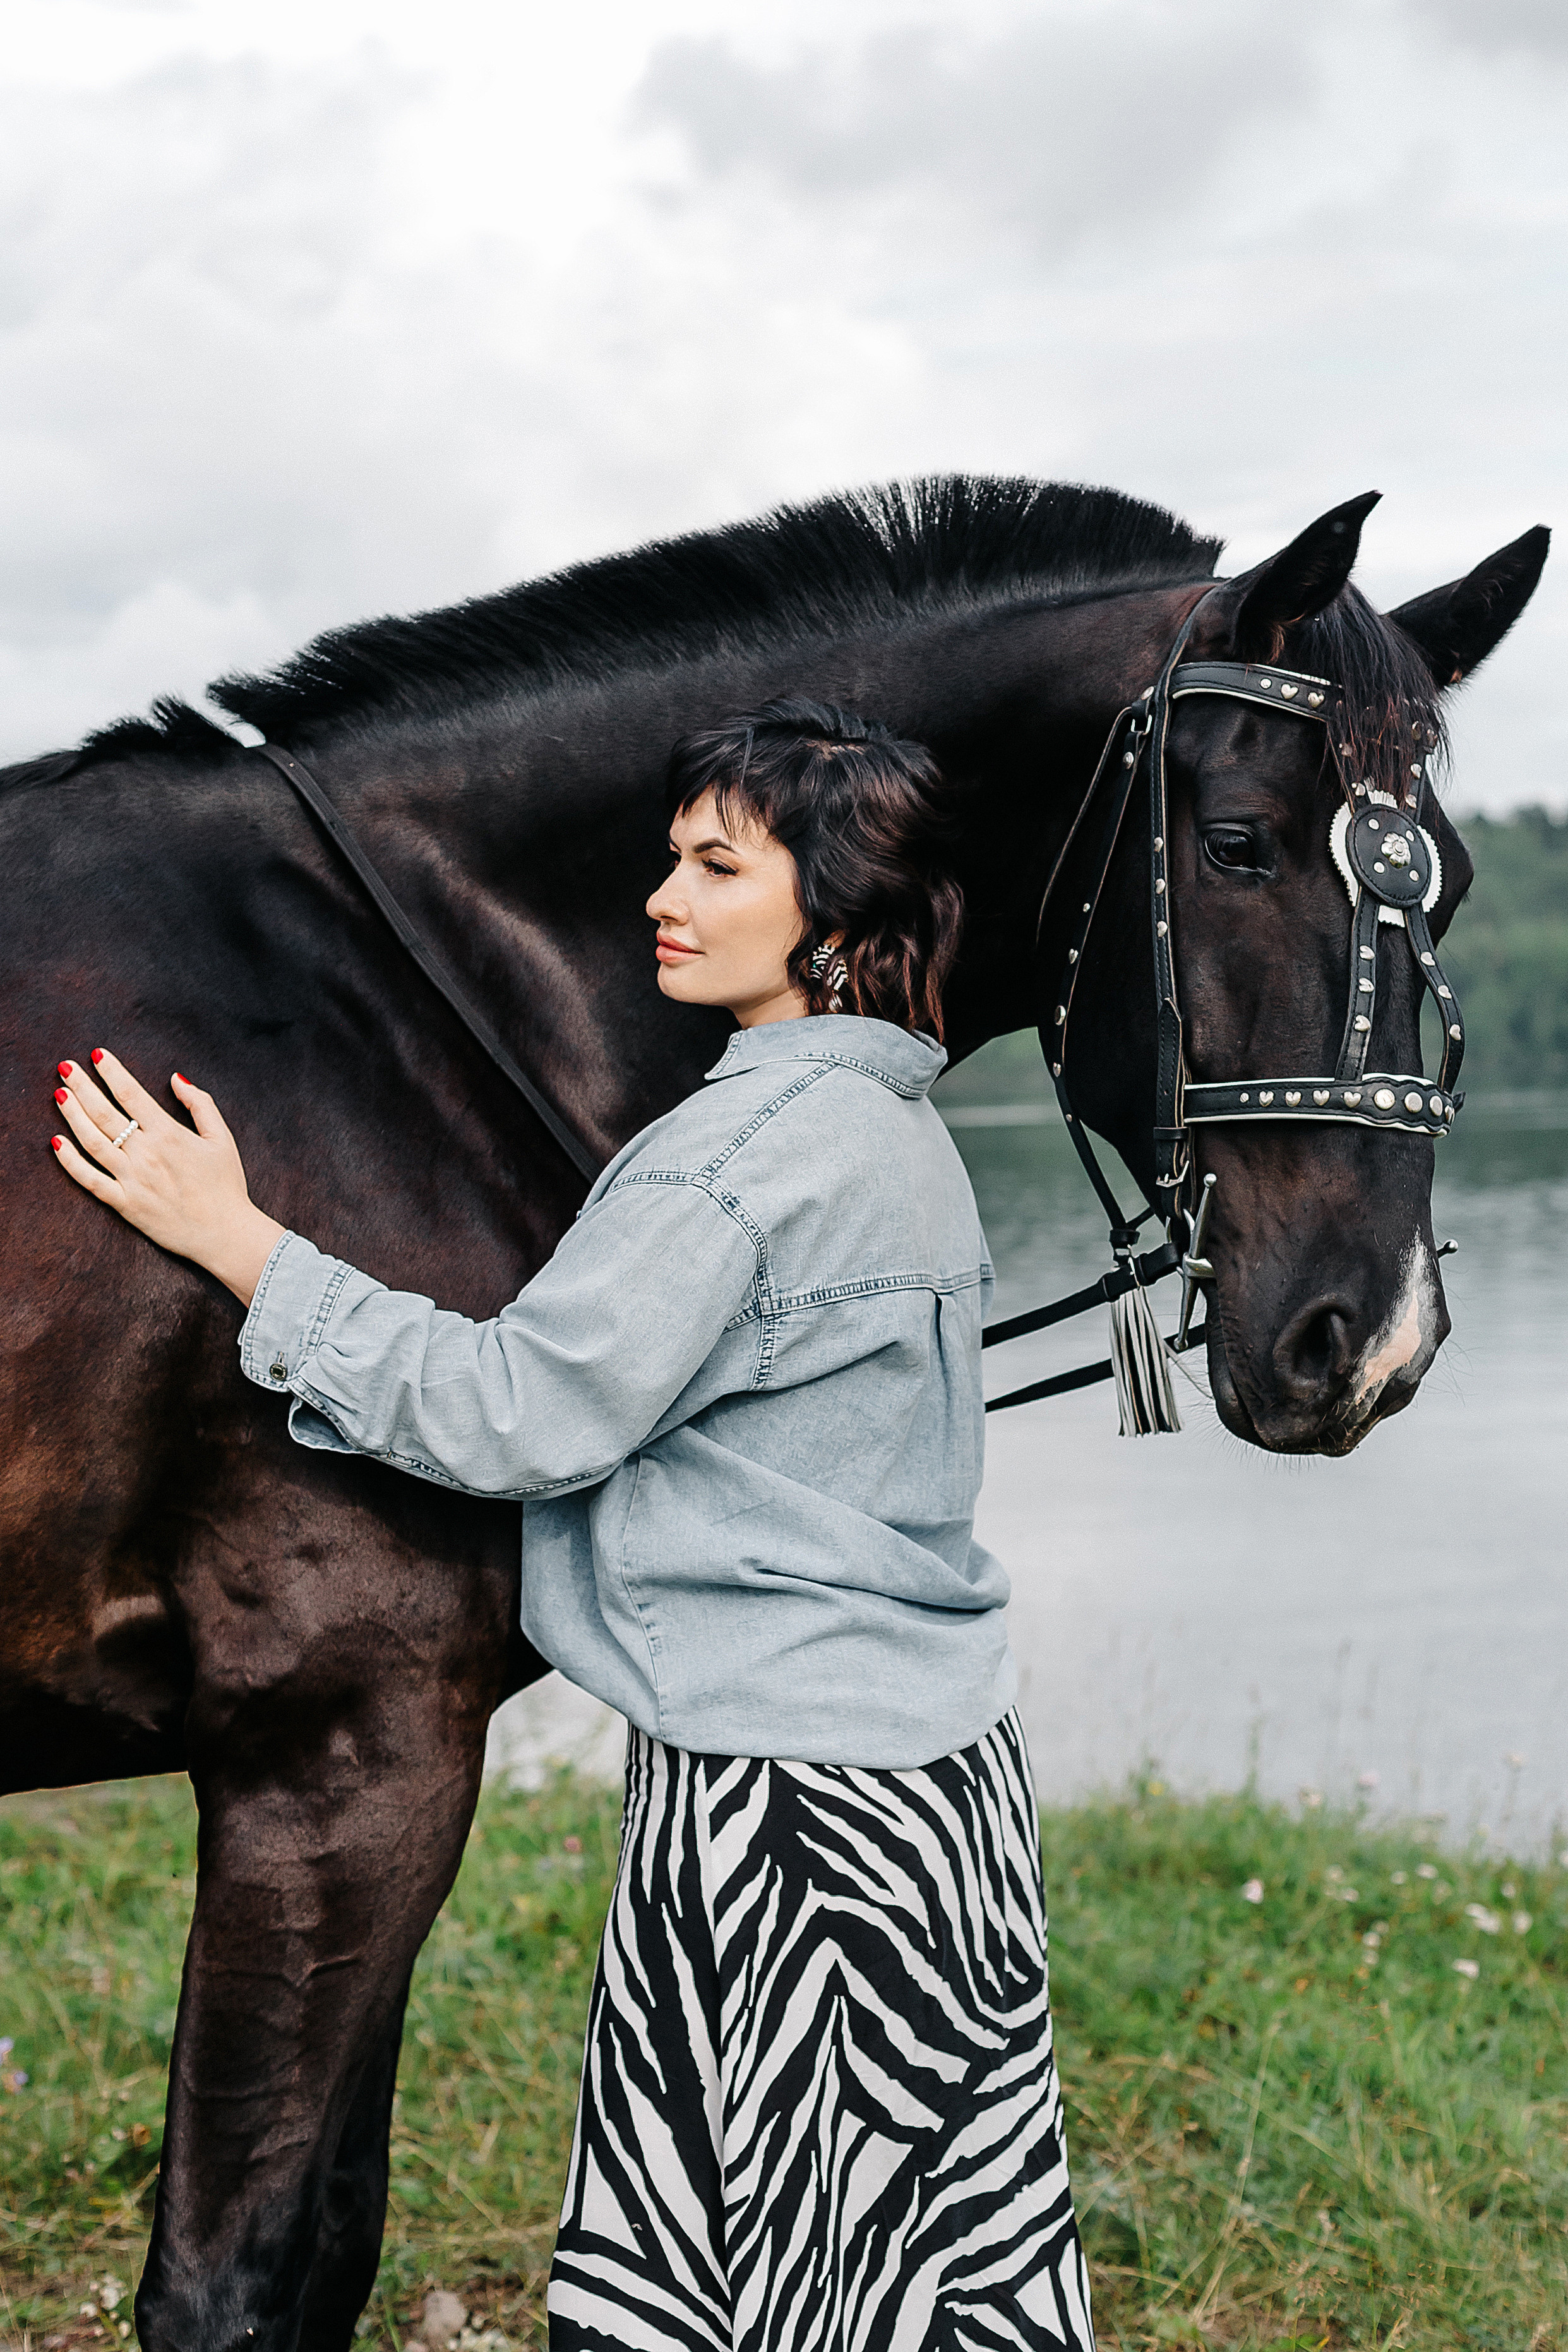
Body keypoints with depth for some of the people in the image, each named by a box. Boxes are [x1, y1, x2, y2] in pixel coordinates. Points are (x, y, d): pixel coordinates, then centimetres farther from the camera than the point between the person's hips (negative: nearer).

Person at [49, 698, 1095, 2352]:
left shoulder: (744, 1145, -20)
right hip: (937, 1761, 10)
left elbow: (519, 1415, -19)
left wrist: (235, 1242, -12)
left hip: (785, 1793, -10)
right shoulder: (900, 1130, 11)